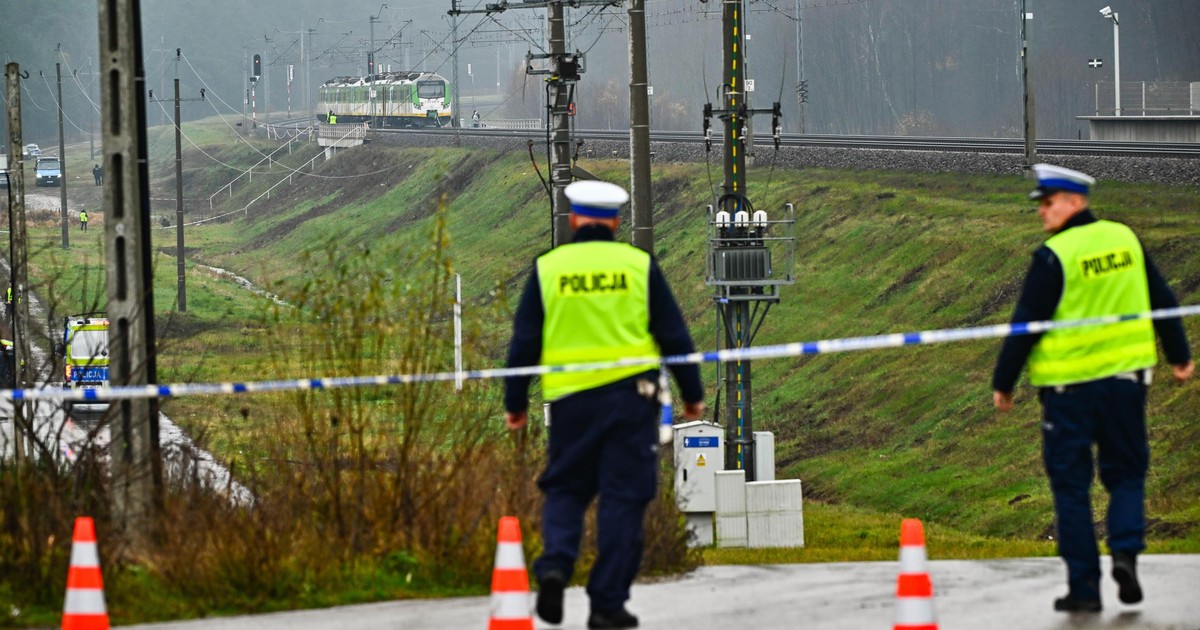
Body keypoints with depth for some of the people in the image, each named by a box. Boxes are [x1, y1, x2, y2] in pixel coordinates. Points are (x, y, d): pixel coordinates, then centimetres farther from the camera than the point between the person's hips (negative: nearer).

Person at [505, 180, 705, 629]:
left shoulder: (548, 268, 3)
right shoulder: (638, 265, 2)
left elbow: (524, 342, 4)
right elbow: (673, 335, 5)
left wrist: (515, 403, 13)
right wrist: (692, 394, 15)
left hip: (569, 397, 1)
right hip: (631, 394, -1)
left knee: (565, 490, 15)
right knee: (623, 499, 4)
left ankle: (555, 564, -11)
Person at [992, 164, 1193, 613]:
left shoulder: (1053, 257, -13)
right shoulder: (1125, 239, 4)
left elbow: (1026, 325, -11)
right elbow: (1162, 301, 12)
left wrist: (1003, 383, -2)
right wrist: (1179, 355, 24)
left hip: (1069, 385, -4)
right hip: (1125, 375, 4)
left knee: (1070, 484, 5)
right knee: (1126, 471, 16)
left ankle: (1084, 586, 3)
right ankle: (1125, 550, -9)